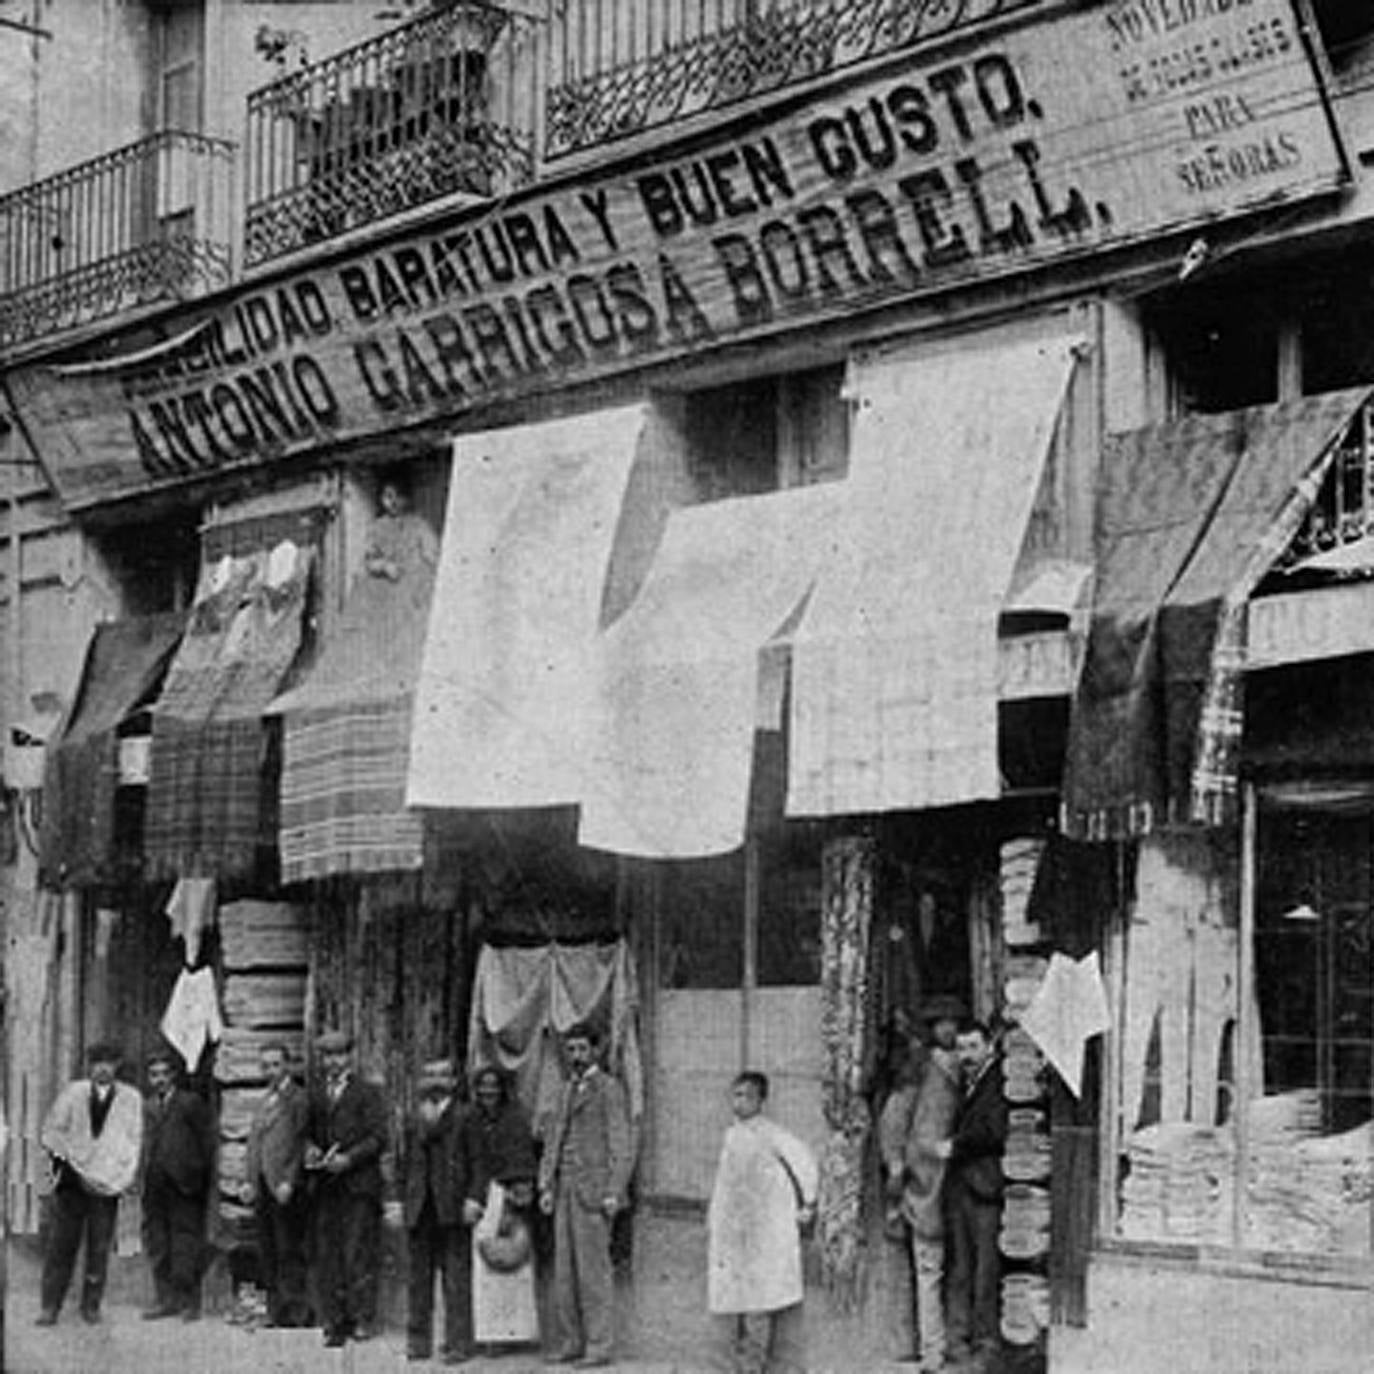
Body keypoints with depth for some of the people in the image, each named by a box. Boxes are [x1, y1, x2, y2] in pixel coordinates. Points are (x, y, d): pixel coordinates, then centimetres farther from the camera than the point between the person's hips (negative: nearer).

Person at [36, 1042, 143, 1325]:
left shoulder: (130, 1099, 5)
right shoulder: (72, 1093, 5)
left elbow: (134, 1139, 5)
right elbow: (52, 1130, 7)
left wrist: (125, 1174, -6)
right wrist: (60, 1155, -9)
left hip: (106, 1181, 0)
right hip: (71, 1176, 0)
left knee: (100, 1247, 2)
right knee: (61, 1242, -1)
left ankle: (91, 1305, 12)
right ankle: (50, 1306, 4)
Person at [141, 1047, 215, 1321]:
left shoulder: (191, 1103, 1)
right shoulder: (147, 1107, 16)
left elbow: (207, 1142, -1)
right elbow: (144, 1143, 14)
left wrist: (204, 1179, -6)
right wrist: (142, 1177, 4)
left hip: (184, 1185, -5)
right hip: (154, 1185, 5)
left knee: (187, 1241, -3)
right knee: (156, 1241, 6)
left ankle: (189, 1301, 2)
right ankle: (166, 1299, 15)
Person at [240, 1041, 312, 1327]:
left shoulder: (298, 1099, -5)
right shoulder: (264, 1101, 20)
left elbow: (300, 1145, -10)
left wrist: (288, 1182, -16)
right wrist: (249, 1181, 11)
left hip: (286, 1188, -8)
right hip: (262, 1188, 8)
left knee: (290, 1252, -6)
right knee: (267, 1253, 8)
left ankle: (296, 1312, -3)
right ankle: (275, 1311, 12)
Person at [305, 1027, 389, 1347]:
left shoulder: (368, 1093, 3)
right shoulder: (317, 1097, 19)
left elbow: (378, 1137, -4)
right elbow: (309, 1132, 23)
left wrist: (349, 1158, -14)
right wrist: (310, 1148, 0)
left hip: (359, 1185, -5)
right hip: (326, 1188, 5)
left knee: (358, 1252, -9)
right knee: (327, 1256, 1)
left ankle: (363, 1319, -4)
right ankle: (334, 1323, 5)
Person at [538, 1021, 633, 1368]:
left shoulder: (609, 1089, -4)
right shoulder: (567, 1090, 18)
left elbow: (621, 1146, -8)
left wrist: (613, 1193, -14)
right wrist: (546, 1186, 9)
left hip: (593, 1190, -7)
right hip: (565, 1188, 7)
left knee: (593, 1268, -8)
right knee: (564, 1270, 6)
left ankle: (599, 1346, -4)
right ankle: (568, 1343, 11)